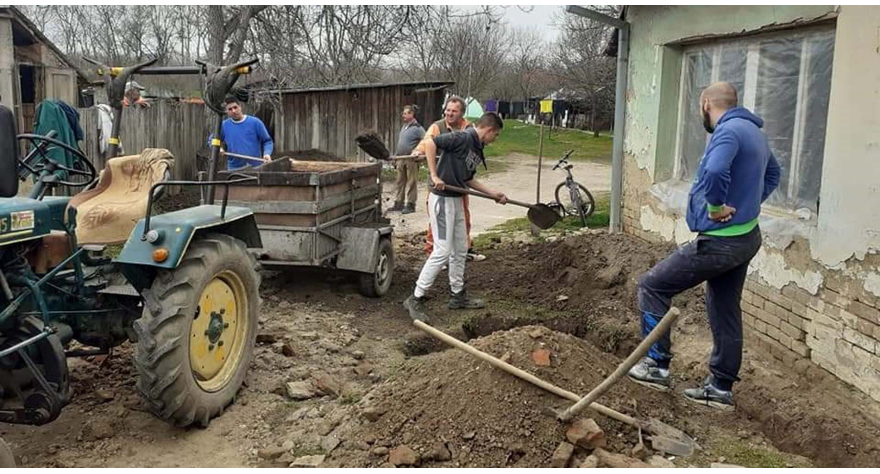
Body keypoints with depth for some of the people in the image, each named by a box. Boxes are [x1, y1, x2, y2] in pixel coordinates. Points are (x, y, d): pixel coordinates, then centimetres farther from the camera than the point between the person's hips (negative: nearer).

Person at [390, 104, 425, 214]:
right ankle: (399, 203, 19)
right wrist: (396, 155, 19)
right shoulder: (404, 126, 17)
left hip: (412, 159, -8)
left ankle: (410, 205, 3)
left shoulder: (417, 128, -9)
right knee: (400, 182, 11)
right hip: (401, 159, 9)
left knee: (411, 183, -2)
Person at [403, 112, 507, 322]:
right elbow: (430, 143, -22)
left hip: (457, 200, 10)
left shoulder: (477, 149, 14)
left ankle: (457, 295, 29)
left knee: (460, 249, 16)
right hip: (442, 199, -10)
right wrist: (434, 176, -24)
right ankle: (416, 299, -3)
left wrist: (494, 193, 18)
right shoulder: (463, 138, -14)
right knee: (442, 251, -11)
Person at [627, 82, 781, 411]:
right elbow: (772, 173, 32)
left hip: (719, 242, -10)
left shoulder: (729, 130, -18)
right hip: (745, 238, 10)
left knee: (652, 286, 1)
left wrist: (716, 206, -22)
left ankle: (657, 366, 8)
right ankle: (720, 387, 27)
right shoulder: (753, 131, 14)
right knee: (725, 311, 17)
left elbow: (715, 171, -40)